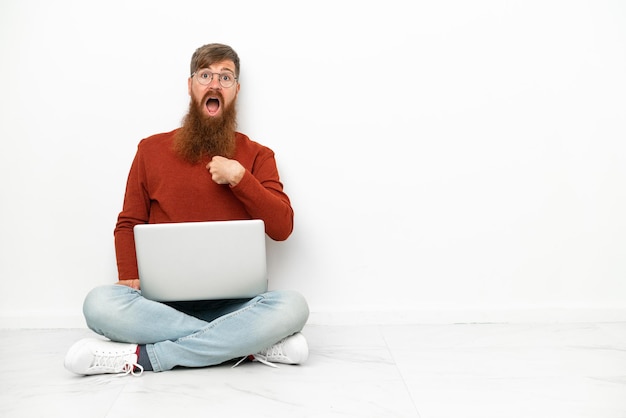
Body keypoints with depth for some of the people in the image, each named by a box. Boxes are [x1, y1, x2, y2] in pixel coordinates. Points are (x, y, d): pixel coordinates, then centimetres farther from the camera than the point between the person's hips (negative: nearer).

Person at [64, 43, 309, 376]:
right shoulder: (151, 150, 13)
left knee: (292, 305, -32)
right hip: (163, 301, 2)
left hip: (233, 305, -1)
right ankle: (249, 344, -23)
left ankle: (143, 358, -24)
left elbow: (282, 227, 0)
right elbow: (128, 224, 12)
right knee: (100, 304, -30)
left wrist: (239, 177, -11)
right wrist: (129, 277, -7)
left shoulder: (256, 156, 9)